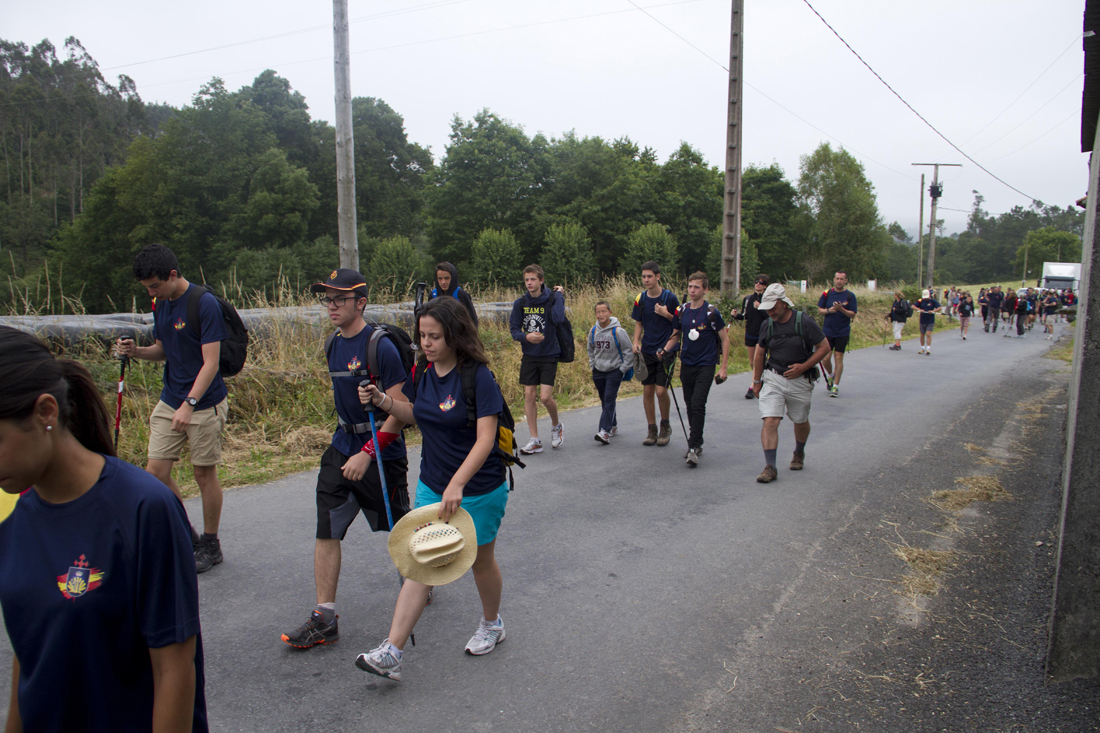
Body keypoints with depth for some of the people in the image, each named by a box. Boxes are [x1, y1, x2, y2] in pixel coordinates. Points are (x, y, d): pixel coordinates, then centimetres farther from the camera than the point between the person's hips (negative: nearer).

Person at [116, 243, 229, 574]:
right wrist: (136, 351, -2)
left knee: (204, 473, 4)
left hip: (205, 404, -7)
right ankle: (185, 534, 24)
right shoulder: (161, 304, 8)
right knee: (156, 472, 3)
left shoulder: (205, 304, -16)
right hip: (169, 402, 7)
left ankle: (210, 545, 21)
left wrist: (188, 404, -26)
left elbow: (210, 363, -19)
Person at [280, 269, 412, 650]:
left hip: (381, 452, -7)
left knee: (400, 528, 11)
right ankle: (324, 618, 9)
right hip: (342, 448, 7)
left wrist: (368, 453, -22)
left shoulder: (380, 346, -18)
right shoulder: (334, 346, 7)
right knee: (327, 530, 1)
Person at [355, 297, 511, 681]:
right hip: (432, 485, 5)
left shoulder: (478, 377, -20)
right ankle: (391, 653, 4)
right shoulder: (423, 372, 1)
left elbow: (485, 439, -24)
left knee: (481, 561, 14)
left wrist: (457, 484, -33)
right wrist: (383, 400, 1)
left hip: (479, 490, -5)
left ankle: (491, 624, 41)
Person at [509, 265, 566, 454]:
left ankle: (556, 426, 22)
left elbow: (558, 318, -28)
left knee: (545, 397, -10)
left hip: (549, 355, -4)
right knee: (529, 395, 3)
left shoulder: (551, 299, -8)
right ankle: (534, 440, 12)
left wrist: (559, 295, -20)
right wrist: (526, 336, -16)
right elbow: (514, 329, 4)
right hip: (529, 355, 4)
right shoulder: (520, 303, 2)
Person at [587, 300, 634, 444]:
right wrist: (592, 366, 11)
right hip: (598, 371, 6)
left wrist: (623, 369, -9)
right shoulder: (593, 331, 3)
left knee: (609, 399, -14)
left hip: (614, 370, -6)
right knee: (604, 400, 12)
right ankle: (613, 426, 29)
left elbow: (629, 351, -7)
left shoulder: (617, 331, -12)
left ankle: (605, 431, -19)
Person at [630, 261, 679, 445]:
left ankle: (665, 425, 15)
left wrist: (667, 315, -18)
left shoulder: (669, 297, -8)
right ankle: (652, 430, 18)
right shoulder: (641, 298, 4)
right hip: (647, 351, 4)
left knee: (661, 390, -10)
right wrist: (636, 342, 0)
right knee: (647, 391, 5)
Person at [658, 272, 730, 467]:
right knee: (689, 406, 10)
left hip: (705, 365, -5)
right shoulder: (681, 311, 5)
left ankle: (693, 447, -10)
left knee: (698, 405, -14)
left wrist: (724, 367, -7)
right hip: (686, 364, 5)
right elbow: (675, 335, 17)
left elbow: (725, 339, -4)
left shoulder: (711, 312, -9)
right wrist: (665, 350, -3)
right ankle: (697, 443, 24)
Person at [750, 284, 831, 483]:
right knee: (770, 421, -14)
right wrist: (756, 381, 15)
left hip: (800, 381, -1)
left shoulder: (804, 321, -12)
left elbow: (824, 347, -6)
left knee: (801, 421, 17)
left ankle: (799, 453, 45)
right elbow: (760, 353, 13)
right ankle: (770, 467, -13)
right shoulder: (767, 325, 0)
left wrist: (803, 367, -16)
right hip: (773, 379, 1)